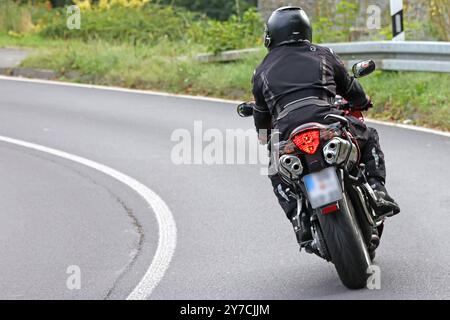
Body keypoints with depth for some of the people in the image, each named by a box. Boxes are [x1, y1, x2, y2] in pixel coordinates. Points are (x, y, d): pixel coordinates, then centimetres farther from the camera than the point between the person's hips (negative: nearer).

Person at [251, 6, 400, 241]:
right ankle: (377, 191, 9)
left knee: (277, 173, 31)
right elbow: (350, 88, 33)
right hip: (326, 118, 0)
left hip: (286, 131, 0)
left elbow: (262, 117, 29)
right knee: (369, 138, 28)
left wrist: (264, 137, 51)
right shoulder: (323, 55, 22)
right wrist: (363, 103, 55)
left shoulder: (263, 71, 23)